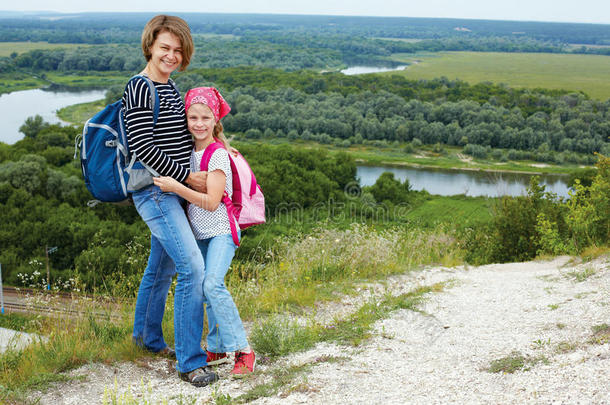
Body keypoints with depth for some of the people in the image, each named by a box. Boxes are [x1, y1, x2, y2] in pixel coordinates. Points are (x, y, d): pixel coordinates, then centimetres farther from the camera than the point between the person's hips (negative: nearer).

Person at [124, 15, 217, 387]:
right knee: (193, 267, -15)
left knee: (162, 266, 20)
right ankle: (190, 362, -7)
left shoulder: (170, 87, 13)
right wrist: (187, 175, -15)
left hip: (171, 190, 9)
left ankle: (147, 335, 40)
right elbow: (143, 146, -20)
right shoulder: (140, 89, -15)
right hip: (154, 191, -9)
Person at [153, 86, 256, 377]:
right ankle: (217, 349, 18)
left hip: (220, 230, -7)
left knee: (212, 284, -23)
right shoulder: (190, 152, 9)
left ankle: (243, 350, -17)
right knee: (206, 289, 7)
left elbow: (211, 202, -20)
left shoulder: (218, 154, -13)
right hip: (199, 233, 8)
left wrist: (176, 187, -23)